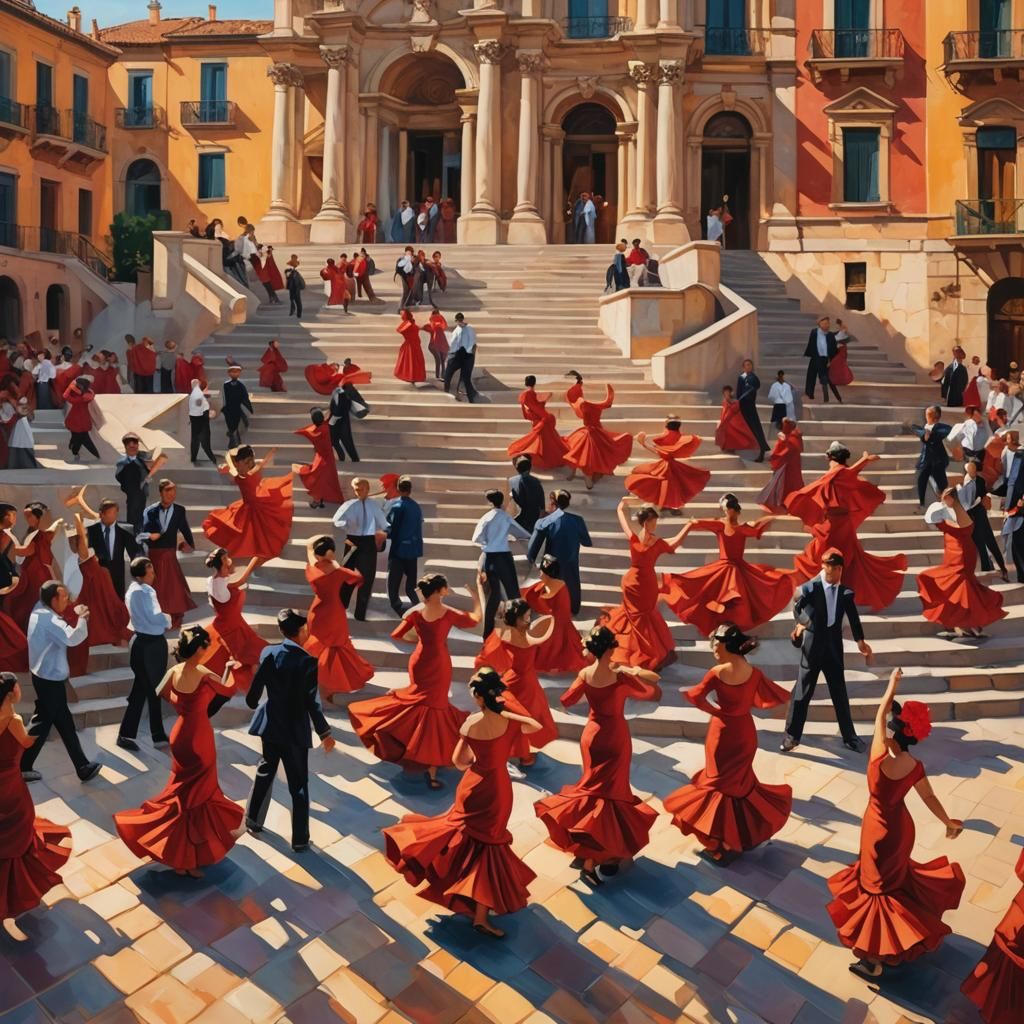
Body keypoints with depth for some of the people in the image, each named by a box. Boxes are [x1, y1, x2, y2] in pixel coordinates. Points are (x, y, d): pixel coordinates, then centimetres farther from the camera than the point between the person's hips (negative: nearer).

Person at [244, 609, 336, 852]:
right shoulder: (307, 661, -21)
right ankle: (300, 840, 17)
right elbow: (312, 702, -20)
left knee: (264, 773, 26)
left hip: (270, 725, 5)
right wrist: (324, 733, -8)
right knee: (299, 786, 9)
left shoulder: (268, 653, -7)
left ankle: (253, 821, 39)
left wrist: (253, 705, 22)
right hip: (294, 731, -5)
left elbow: (254, 690, -1)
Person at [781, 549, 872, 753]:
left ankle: (849, 737, 20)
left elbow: (853, 618, -5)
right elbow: (798, 607, -14)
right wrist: (801, 623, -32)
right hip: (813, 645, -3)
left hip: (834, 646, 3)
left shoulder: (846, 592, 2)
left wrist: (860, 642, -18)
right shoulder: (810, 588, -4)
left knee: (840, 693, 10)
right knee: (802, 691, 3)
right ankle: (792, 736, 11)